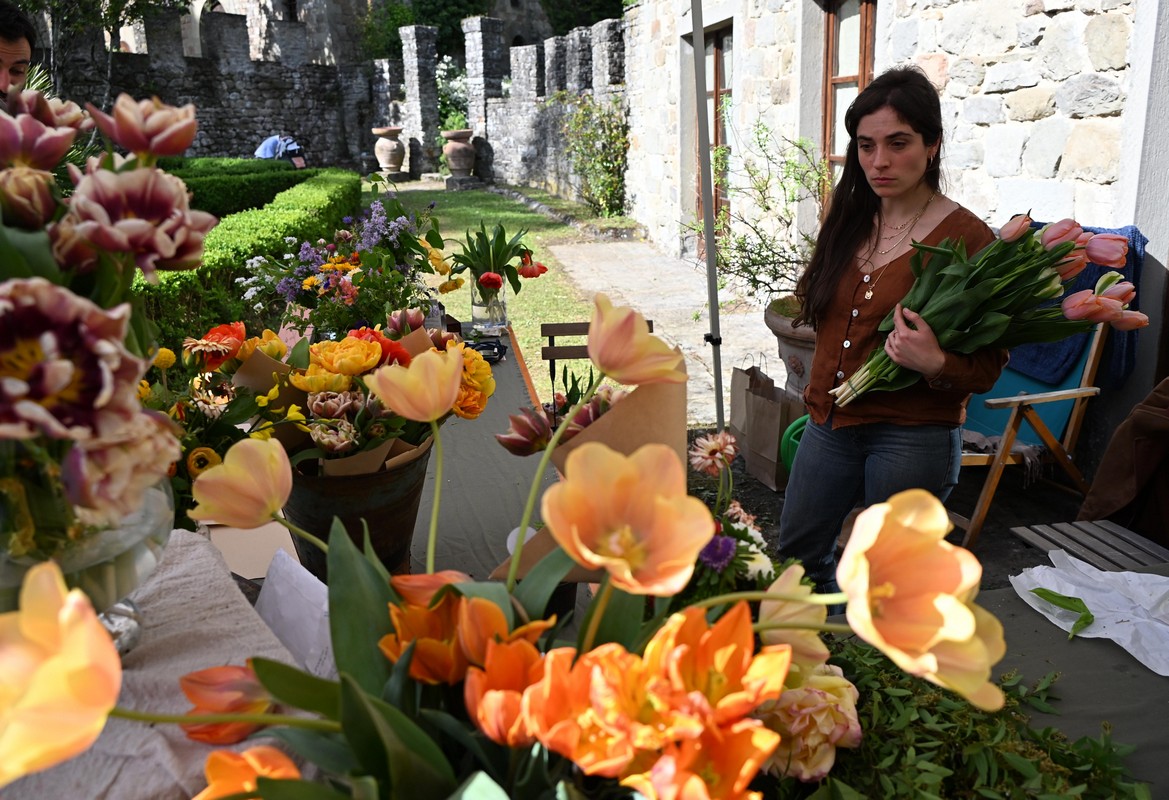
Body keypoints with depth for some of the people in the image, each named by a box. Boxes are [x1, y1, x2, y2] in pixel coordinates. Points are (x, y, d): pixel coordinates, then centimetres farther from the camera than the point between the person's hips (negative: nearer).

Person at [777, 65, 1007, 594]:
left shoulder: (966, 238, -13)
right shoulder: (849, 221, 5)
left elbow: (988, 366, -11)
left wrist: (937, 365, -30)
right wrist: (820, 393, 9)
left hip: (912, 436, -6)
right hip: (831, 422, 7)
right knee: (795, 550, 19)